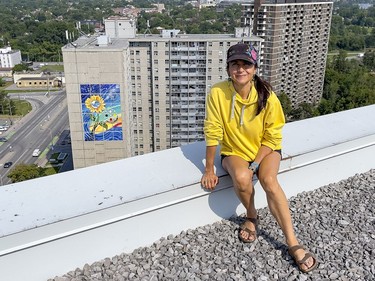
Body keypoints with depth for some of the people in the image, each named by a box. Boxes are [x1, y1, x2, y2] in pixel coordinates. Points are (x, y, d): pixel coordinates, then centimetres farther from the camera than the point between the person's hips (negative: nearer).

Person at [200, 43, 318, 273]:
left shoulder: (267, 96, -20)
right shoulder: (218, 93, -21)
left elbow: (273, 137, -12)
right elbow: (213, 133, -18)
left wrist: (255, 165, -20)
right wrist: (209, 170, -14)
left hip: (266, 150, 0)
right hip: (234, 151, 0)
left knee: (269, 180, -29)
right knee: (241, 178, -32)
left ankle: (293, 243, -19)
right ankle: (252, 216, 1)